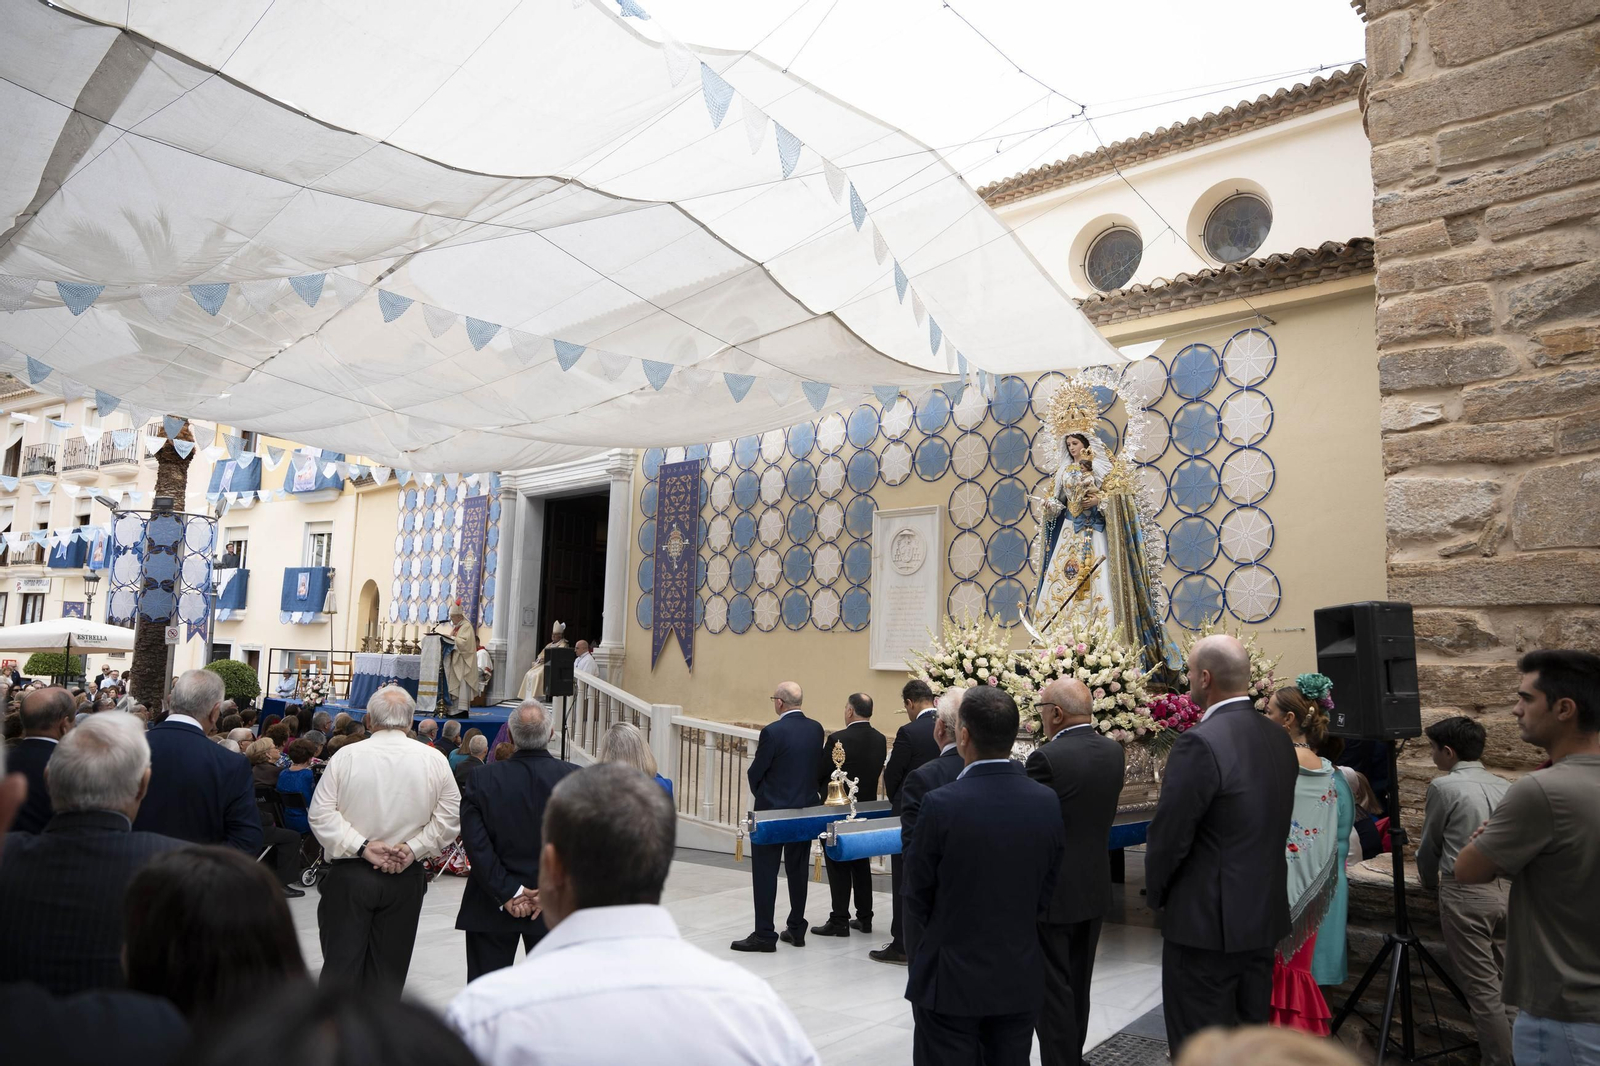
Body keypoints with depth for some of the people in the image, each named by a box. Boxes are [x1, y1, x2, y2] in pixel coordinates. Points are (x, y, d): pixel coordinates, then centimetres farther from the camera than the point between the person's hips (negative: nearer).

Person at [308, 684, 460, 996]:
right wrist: (412, 848, -6)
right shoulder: (434, 760, -5)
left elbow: (321, 813, -9)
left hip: (349, 874, -1)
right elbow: (450, 816, -7)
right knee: (390, 968, 12)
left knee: (341, 962, 10)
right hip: (406, 878, 1)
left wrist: (362, 846, -9)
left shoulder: (347, 755, -6)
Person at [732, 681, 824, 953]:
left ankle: (764, 935, 7)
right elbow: (815, 767, 8)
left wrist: (758, 791, 10)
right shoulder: (816, 729, 1)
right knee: (798, 871, 15)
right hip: (806, 809, 6)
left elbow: (755, 773, -11)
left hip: (773, 810, -6)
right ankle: (796, 929, 23)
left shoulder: (772, 732, -18)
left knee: (765, 873, 3)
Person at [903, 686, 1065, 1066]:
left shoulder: (941, 804, -20)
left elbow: (918, 895, -8)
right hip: (1020, 978, 4)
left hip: (950, 979, -4)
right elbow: (1044, 893, 2)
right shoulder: (1048, 803, -7)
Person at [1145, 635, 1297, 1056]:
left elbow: (1169, 835, -18)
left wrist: (1157, 894, 0)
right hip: (1265, 914, 8)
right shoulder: (1279, 738, 3)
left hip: (1207, 921, -8)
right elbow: (1275, 825, 10)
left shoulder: (1200, 743, -22)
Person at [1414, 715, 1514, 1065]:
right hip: (1507, 890, 7)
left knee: (1482, 987, 0)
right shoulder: (1504, 786, 8)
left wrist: (1430, 882, 20)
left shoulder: (1444, 786, -9)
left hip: (1466, 894, -7)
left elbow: (1430, 845, 2)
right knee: (1505, 981, 15)